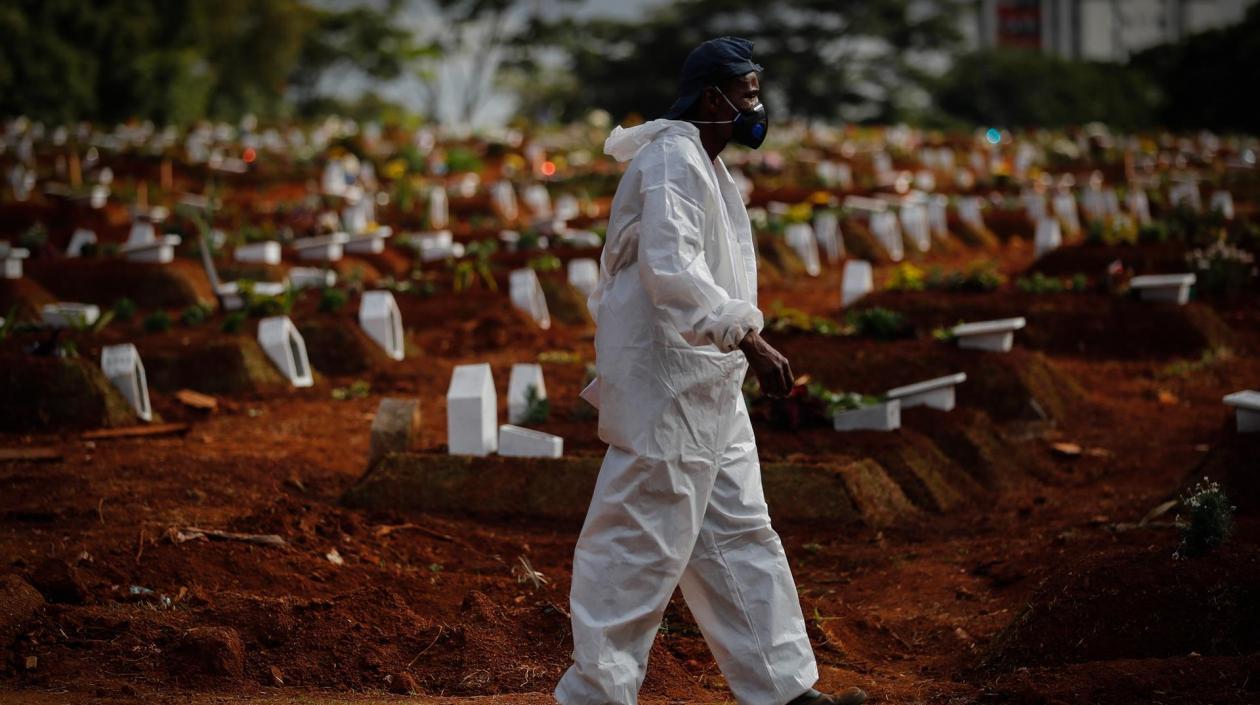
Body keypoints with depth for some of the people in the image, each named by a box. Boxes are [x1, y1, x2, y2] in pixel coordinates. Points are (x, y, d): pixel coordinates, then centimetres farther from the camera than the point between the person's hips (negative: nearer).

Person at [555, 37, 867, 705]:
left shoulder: (702, 163, 17)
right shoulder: (672, 160, -15)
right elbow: (671, 268, -28)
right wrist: (746, 337, -35)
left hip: (708, 386, 11)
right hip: (666, 381, -11)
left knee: (739, 538, 12)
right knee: (644, 543, -6)